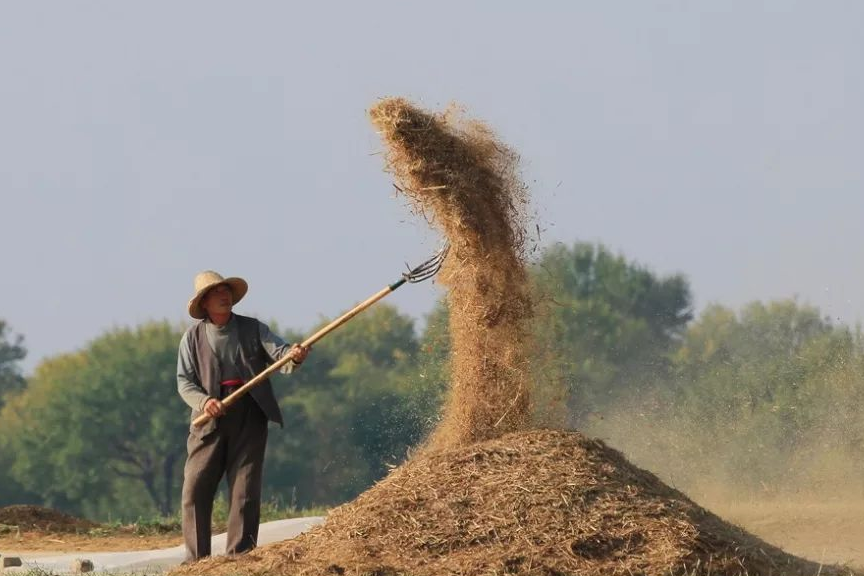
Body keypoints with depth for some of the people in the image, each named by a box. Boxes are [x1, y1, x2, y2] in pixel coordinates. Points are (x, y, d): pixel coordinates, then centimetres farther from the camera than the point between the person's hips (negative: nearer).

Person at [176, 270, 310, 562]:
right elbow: (184, 382, 1)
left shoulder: (253, 329, 5)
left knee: (245, 492, 0)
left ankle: (238, 558, 4)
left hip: (249, 419, 0)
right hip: (210, 419, 0)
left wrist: (294, 356, -32)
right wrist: (204, 401, -19)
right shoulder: (193, 337, 4)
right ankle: (196, 560, 2)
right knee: (195, 489, -5)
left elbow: (279, 352, -8)